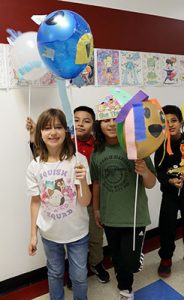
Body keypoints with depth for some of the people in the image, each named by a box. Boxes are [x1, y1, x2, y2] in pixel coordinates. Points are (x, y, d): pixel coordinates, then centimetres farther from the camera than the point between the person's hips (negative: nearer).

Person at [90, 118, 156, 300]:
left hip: (135, 216, -3)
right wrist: (96, 209, 14)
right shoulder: (97, 151, -3)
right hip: (109, 217, 3)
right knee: (117, 258, 20)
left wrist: (145, 172, -30)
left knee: (130, 262, 1)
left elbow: (150, 184, -9)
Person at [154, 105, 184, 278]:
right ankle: (165, 259, 26)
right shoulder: (162, 145, -4)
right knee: (166, 226, 0)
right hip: (170, 192, 0)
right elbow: (159, 172, -4)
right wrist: (170, 181, -21)